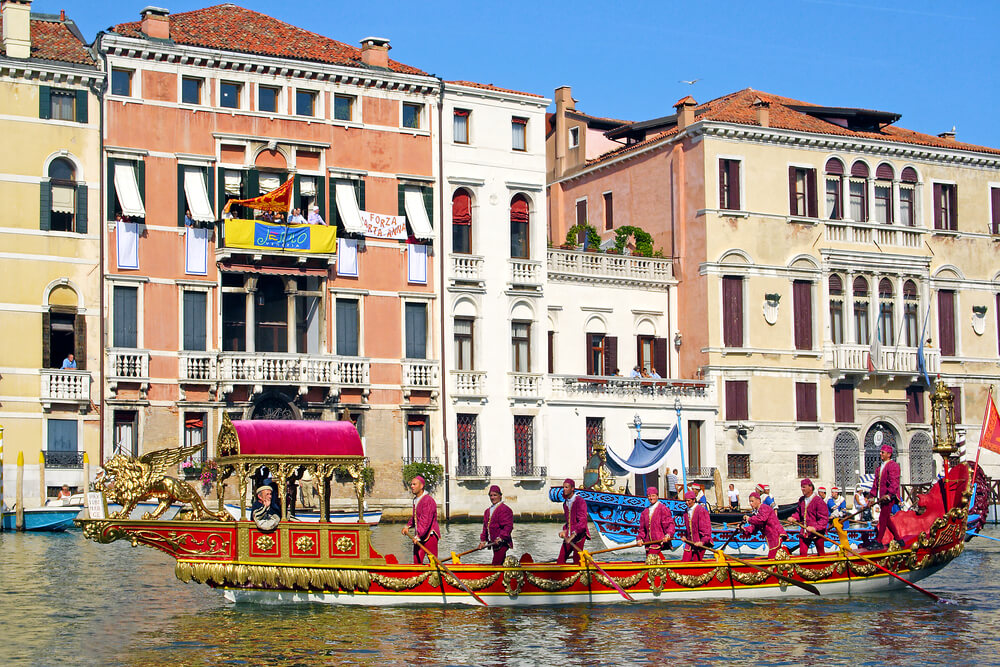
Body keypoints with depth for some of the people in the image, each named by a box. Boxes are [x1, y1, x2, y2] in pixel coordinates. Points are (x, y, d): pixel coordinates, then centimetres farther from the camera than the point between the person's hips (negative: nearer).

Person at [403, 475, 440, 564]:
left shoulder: (428, 501, -19)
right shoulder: (416, 500, 11)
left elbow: (426, 521, -25)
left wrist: (418, 536, -27)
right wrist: (407, 526, 13)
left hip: (429, 535, -9)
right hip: (418, 535, 9)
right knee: (417, 561, 8)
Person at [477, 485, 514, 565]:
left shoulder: (505, 509, -9)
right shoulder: (488, 511, 19)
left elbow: (508, 526, -17)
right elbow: (485, 527, 23)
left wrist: (501, 538, -26)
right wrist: (483, 540, 13)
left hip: (502, 544, -9)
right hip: (494, 544, 9)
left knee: (496, 565, -16)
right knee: (500, 565, 13)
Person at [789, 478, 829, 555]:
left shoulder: (818, 501, -15)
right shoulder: (801, 500, 7)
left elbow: (824, 519, -17)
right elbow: (799, 512, 25)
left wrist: (815, 527, -28)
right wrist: (794, 518, 4)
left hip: (817, 533, -5)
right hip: (804, 533, 5)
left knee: (821, 553, 12)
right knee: (802, 553, 3)